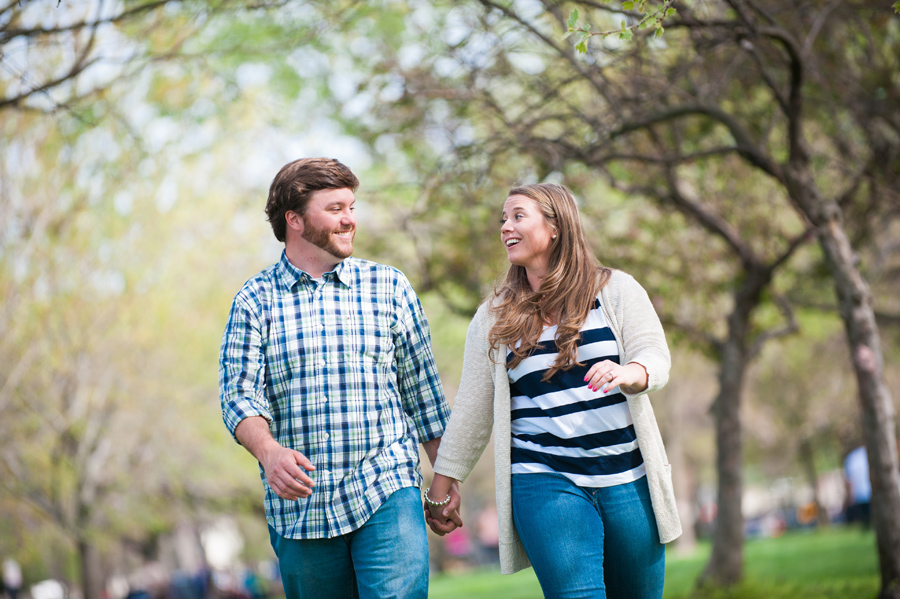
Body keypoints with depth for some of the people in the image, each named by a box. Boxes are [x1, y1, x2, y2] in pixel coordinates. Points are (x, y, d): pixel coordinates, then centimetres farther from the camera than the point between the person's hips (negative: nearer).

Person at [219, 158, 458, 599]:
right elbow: (240, 395, -5)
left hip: (386, 495, -1)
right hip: (298, 507, 1)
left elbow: (421, 389, 11)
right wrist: (269, 453, -25)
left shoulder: (389, 287, 7)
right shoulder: (254, 301, 4)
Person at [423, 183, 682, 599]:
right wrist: (442, 483, 11)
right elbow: (472, 409, 12)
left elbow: (655, 358, -4)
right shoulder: (493, 318, 9)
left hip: (628, 481, 1)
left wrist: (626, 373, -27)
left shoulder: (615, 290, 6)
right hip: (545, 483, -1)